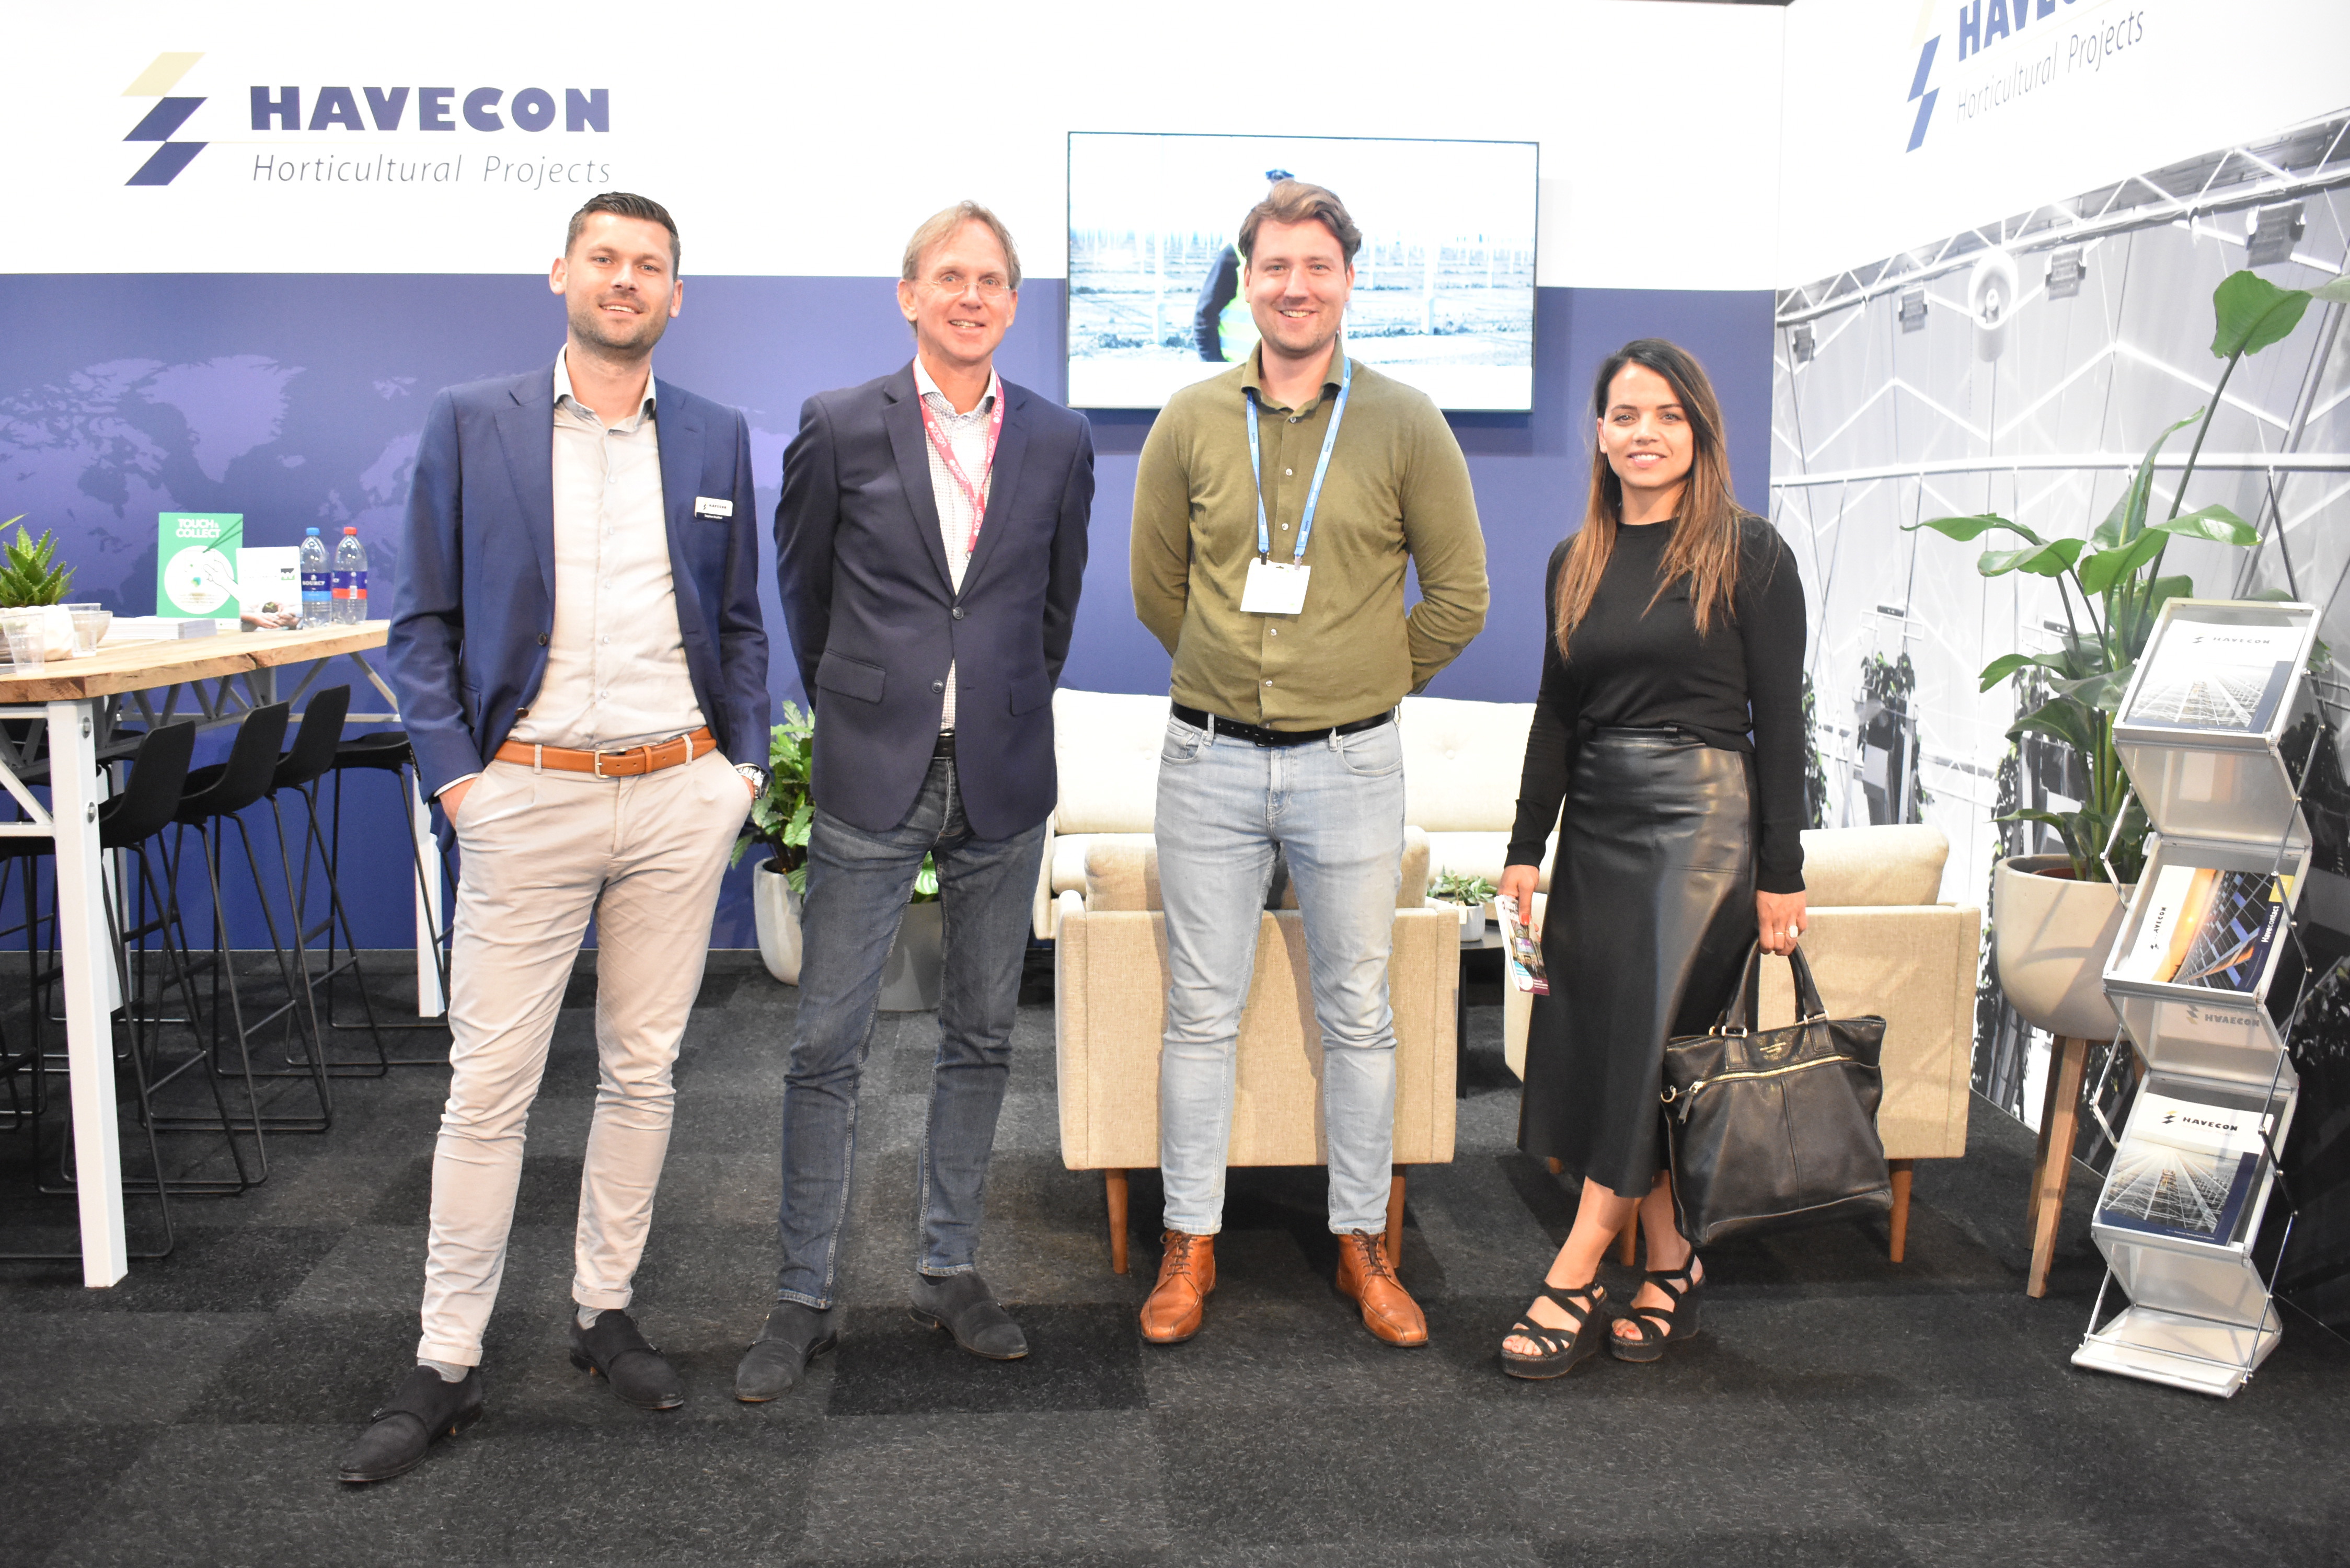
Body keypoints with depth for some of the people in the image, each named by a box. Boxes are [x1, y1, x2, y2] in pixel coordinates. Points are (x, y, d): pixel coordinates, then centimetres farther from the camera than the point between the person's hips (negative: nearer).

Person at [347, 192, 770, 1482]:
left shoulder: (717, 439, 9)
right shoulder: (469, 423, 3)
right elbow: (422, 623, 2)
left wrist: (746, 763, 4)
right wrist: (452, 775, -7)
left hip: (680, 796, 2)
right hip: (527, 796, -2)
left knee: (642, 1072, 11)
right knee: (489, 1086, 1)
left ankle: (605, 1314, 27)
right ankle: (446, 1363, 14)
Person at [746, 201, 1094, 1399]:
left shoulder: (1059, 442, 5)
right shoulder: (838, 428, -1)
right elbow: (801, 587, 10)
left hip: (1003, 782, 3)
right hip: (872, 779, -2)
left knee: (981, 1039, 11)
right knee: (826, 1046, 1)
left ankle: (949, 1269, 26)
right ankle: (803, 1298, 15)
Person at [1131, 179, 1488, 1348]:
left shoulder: (1405, 425, -1)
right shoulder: (1191, 422, 2)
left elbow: (1459, 593, 6)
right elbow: (1155, 587, 13)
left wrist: (1369, 683, 9)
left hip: (1351, 767, 0)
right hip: (1209, 762, 1)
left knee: (1358, 1015, 9)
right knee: (1202, 1012, 7)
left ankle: (1362, 1242, 25)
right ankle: (1191, 1242, 22)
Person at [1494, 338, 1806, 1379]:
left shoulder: (1747, 554, -3)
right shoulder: (1575, 563, 11)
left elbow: (1780, 719, -5)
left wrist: (1781, 873, -8)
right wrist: (1525, 848, 9)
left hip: (1703, 820, -5)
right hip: (1597, 823, 6)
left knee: (1649, 1047, -6)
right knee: (1599, 1046, 5)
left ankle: (1574, 1282, 1)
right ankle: (1672, 1266, 18)